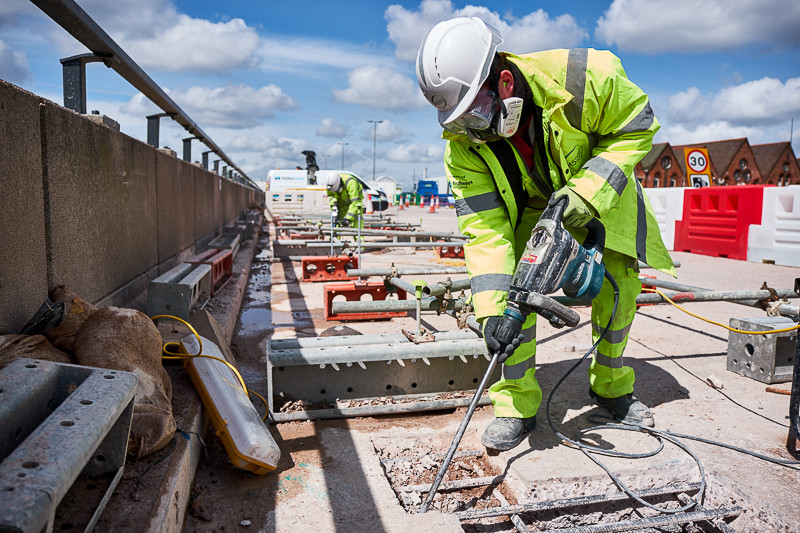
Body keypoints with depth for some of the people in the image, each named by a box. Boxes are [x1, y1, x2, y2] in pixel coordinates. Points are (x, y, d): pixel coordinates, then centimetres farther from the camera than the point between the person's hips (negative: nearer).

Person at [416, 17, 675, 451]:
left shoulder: (583, 79, -36)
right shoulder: (463, 143, -29)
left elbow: (637, 128, -19)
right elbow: (483, 226, -29)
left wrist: (588, 190, -33)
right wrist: (493, 309, -37)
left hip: (599, 188, 0)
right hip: (528, 203, 0)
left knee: (620, 281, -2)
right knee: (514, 288, -17)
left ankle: (610, 386, 24)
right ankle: (517, 405, -1)